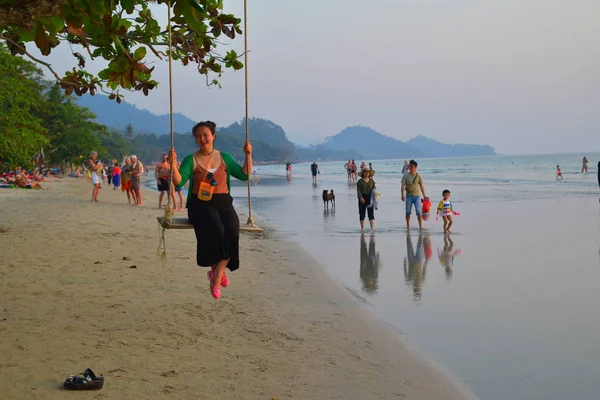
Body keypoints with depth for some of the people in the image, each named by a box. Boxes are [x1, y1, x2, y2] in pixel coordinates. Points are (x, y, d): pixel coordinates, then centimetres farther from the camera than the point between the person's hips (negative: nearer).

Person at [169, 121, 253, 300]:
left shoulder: (224, 157, 15)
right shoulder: (191, 160, 7)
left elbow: (244, 175, 13)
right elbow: (179, 182, -6)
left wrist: (248, 155, 4)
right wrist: (173, 163, -19)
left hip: (223, 202, 2)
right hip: (201, 204, -2)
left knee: (231, 231, -30)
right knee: (215, 229, -35)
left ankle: (216, 277, -21)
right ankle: (219, 271, -15)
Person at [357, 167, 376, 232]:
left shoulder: (372, 181, 9)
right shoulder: (360, 181, 1)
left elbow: (374, 189, 5)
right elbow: (358, 190, -8)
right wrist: (361, 198, -23)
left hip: (370, 199, 1)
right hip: (362, 199, -1)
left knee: (371, 214, -8)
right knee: (362, 213, 5)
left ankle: (372, 227, -16)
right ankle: (362, 227, 16)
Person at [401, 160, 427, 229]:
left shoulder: (418, 176, 3)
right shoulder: (405, 176, 2)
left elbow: (422, 186, 6)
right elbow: (402, 186, -2)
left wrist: (424, 196, 4)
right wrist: (402, 195, -15)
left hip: (416, 196, -1)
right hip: (409, 196, 1)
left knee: (418, 211, -8)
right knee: (408, 211, 5)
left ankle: (420, 226, -3)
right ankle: (408, 226, 16)